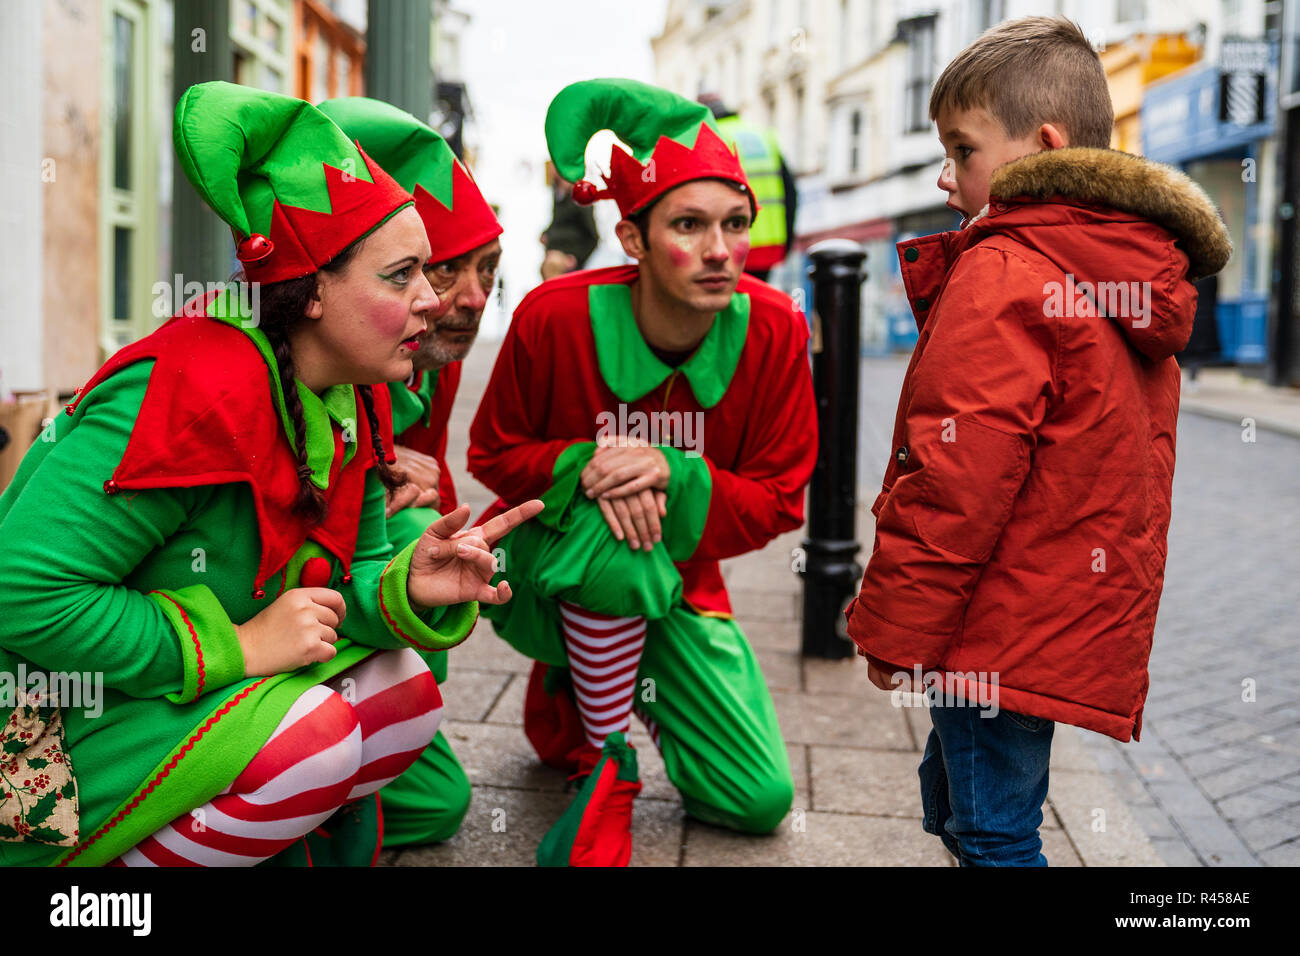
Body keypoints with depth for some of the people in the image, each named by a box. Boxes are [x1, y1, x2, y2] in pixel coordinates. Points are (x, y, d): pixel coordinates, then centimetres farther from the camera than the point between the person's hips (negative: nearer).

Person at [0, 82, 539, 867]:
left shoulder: (355, 401, 0)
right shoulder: (196, 391, -28)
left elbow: (342, 577, 4)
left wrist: (407, 590, -19)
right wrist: (236, 649, -25)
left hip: (189, 694, 8)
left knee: (406, 695, -4)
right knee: (312, 735, -27)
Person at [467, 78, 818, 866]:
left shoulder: (773, 331, -16)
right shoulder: (555, 316, -22)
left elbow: (777, 503, -12)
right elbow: (494, 452, -6)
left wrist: (672, 473, -31)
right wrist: (583, 466, -28)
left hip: (674, 579, 3)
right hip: (547, 567, -2)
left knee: (760, 800, -2)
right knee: (613, 528, -41)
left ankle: (575, 679, 22)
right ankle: (608, 761, -13)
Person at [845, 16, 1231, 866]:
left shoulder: (1001, 275, -18)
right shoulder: (1137, 275, 11)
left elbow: (955, 478, -22)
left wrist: (894, 627, -13)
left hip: (1006, 627, -10)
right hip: (1085, 621, 10)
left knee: (993, 834, 3)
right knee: (956, 799, 24)